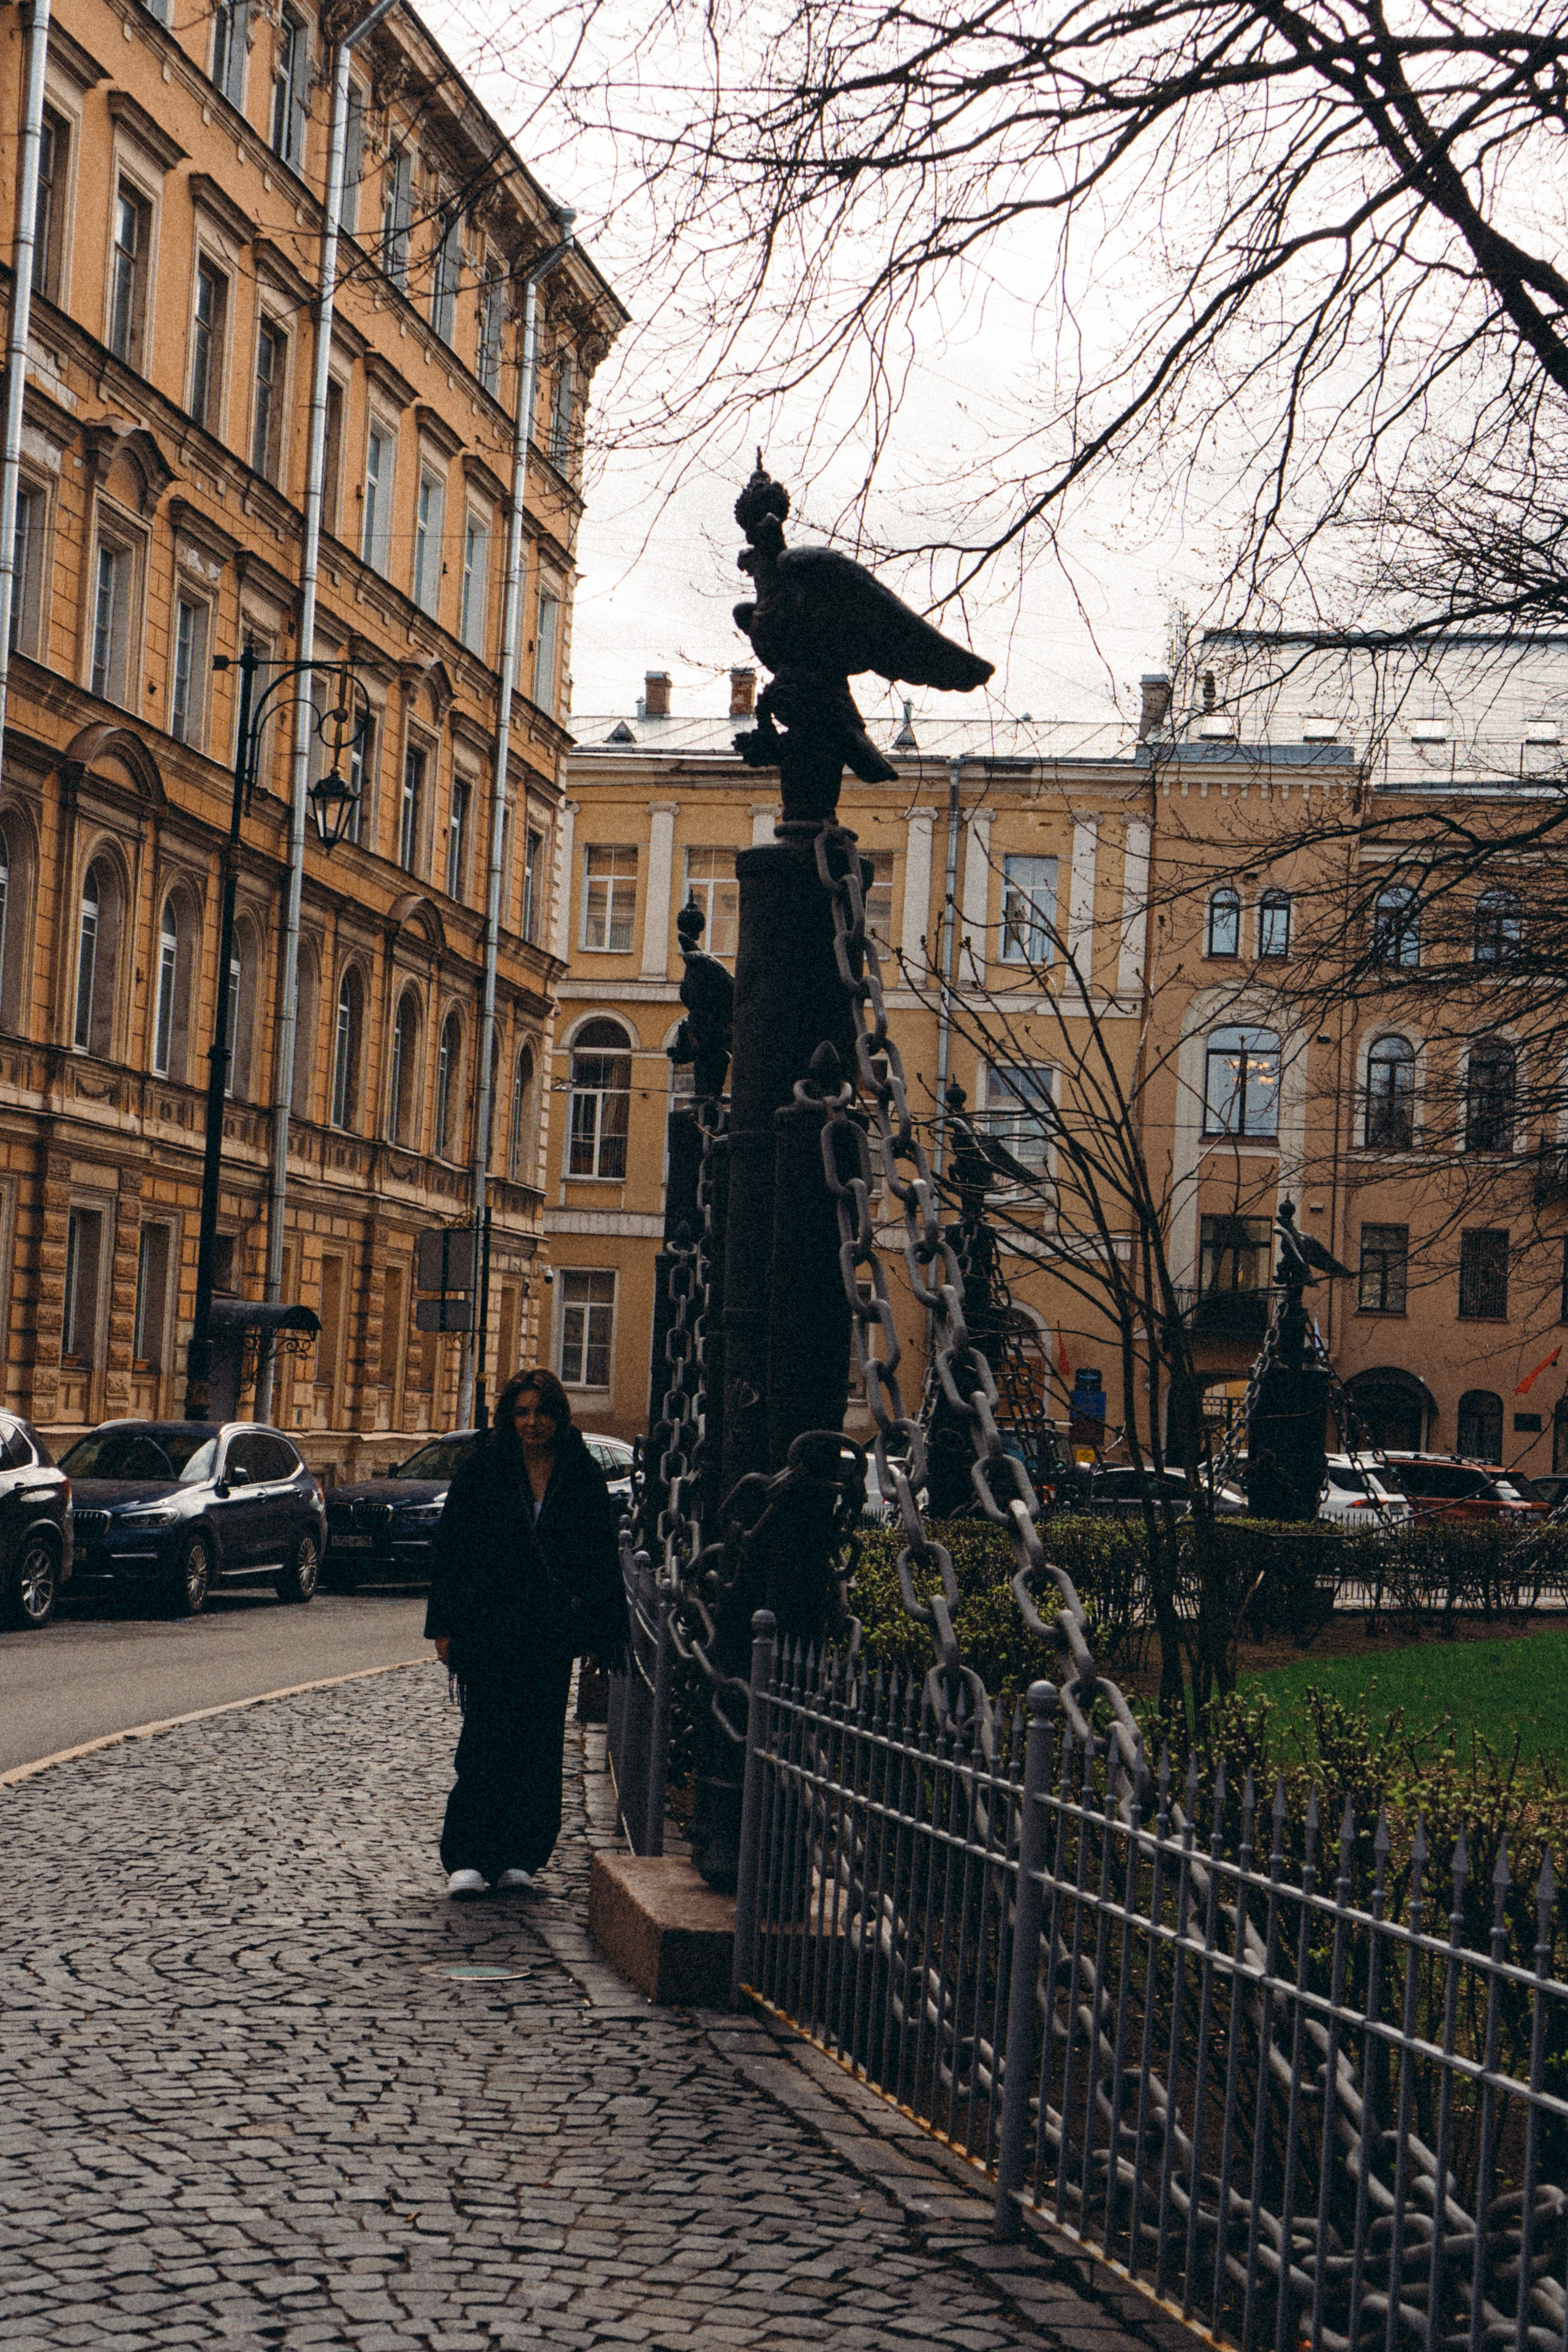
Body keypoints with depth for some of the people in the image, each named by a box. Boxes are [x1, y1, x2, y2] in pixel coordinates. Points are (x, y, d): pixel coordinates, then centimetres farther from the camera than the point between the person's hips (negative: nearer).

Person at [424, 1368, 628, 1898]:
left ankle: (519, 1855, 12)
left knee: (539, 1744, 3)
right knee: (485, 1740, -7)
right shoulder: (483, 1469, 2)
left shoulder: (583, 1476, 6)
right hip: (488, 1630, -2)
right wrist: (445, 1625, -1)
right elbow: (450, 1548, 3)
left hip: (553, 1631, 2)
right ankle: (467, 1859, -4)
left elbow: (603, 1557, 9)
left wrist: (607, 1631, 4)